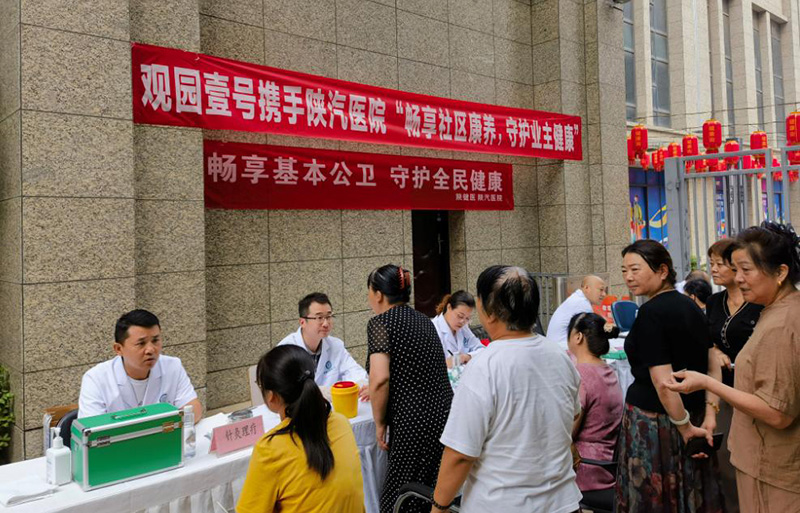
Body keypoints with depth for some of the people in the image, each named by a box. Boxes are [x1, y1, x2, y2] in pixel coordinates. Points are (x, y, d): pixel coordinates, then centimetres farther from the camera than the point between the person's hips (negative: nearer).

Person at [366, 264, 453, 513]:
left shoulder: (380, 322, -6)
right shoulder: (423, 320, 17)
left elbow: (380, 378, -19)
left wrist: (380, 423, -5)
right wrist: (377, 391, 44)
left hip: (415, 423, -7)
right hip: (445, 416, 7)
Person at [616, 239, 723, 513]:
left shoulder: (651, 312, -18)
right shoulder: (691, 306, 7)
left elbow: (662, 381, -22)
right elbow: (714, 365, 8)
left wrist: (685, 427, -14)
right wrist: (709, 414, 3)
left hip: (653, 418, -8)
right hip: (693, 411, 8)